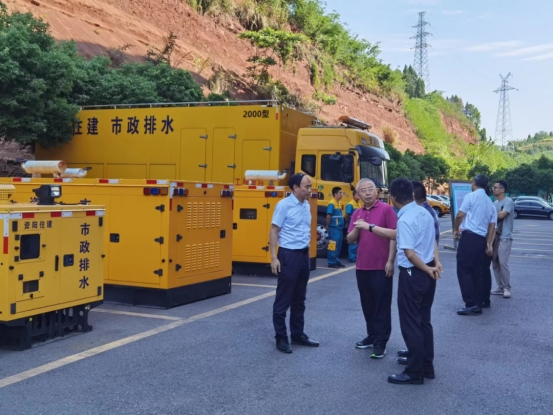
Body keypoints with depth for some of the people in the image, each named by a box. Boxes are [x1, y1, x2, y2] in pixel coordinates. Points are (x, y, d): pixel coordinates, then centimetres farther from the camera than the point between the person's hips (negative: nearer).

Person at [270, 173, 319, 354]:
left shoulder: (306, 205, 9)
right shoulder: (284, 205, -12)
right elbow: (274, 231, -11)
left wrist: (306, 250, 15)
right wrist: (274, 257, -16)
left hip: (304, 254, 7)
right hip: (289, 255, -7)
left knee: (299, 299, 15)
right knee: (283, 299, 1)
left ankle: (298, 335, 26)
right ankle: (281, 338, 10)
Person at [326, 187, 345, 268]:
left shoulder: (338, 203, 14)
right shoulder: (332, 204, -15)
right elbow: (328, 216, -19)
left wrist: (342, 223, 12)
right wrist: (328, 226, -12)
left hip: (339, 228, 9)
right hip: (334, 229, -9)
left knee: (338, 245, 14)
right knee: (333, 246, -5)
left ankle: (336, 261, 22)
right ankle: (332, 262, 0)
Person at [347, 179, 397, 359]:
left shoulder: (386, 209, -7)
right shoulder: (357, 214, 11)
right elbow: (350, 240, 10)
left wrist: (390, 261, -14)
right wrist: (356, 228, -11)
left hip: (381, 267, -6)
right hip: (362, 267, 6)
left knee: (382, 305, 1)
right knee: (367, 304, 14)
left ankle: (381, 342, 6)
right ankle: (372, 335, 28)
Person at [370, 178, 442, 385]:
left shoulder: (405, 220, -21)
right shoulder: (424, 212, 5)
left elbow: (410, 254, -23)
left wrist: (427, 269, -14)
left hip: (413, 275, -9)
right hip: (427, 273, 9)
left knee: (410, 324, 2)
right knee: (424, 321, 18)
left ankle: (414, 373, 10)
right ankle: (427, 367, 27)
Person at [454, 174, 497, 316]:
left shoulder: (471, 196, -3)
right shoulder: (490, 202, 17)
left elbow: (460, 215, -8)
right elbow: (492, 225, 13)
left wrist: (456, 229, 8)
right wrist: (489, 243, 12)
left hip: (469, 237, -7)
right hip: (482, 239, 7)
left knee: (464, 270, -4)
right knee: (478, 272, 11)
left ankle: (471, 304, -9)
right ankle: (478, 305, 12)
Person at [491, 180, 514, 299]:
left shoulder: (508, 201, -9)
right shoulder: (494, 203, 15)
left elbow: (501, 215, -19)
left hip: (505, 237, -8)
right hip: (494, 236, 8)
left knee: (503, 263, -11)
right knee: (495, 263, 7)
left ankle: (507, 288, -2)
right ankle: (500, 287, 14)